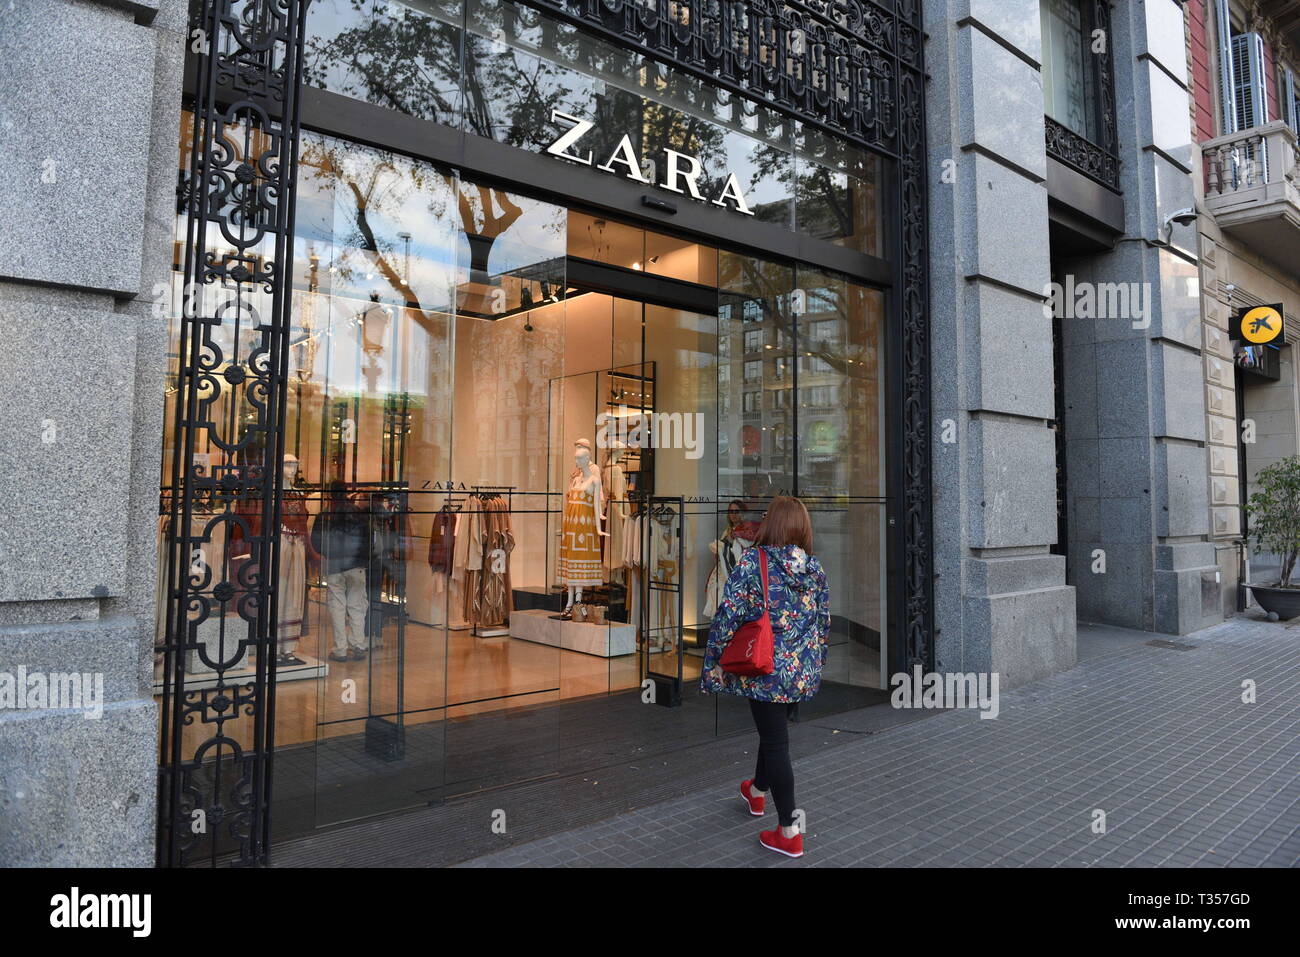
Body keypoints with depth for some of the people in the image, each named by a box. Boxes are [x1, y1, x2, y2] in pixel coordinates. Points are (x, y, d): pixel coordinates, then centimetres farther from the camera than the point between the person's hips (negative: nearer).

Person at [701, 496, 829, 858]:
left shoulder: (752, 562, -15)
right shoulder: (815, 568, 1)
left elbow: (728, 616, -17)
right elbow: (825, 623, 9)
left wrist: (714, 662, -8)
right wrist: (816, 663, 22)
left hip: (766, 670, -6)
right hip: (804, 672, 6)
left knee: (775, 742, 4)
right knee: (774, 731, 25)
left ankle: (789, 833, 12)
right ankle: (757, 791, 49)